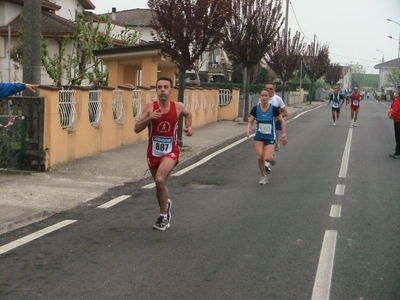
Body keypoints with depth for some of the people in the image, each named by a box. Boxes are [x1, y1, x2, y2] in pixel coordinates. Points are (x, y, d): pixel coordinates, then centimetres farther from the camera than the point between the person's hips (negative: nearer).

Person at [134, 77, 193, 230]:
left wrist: (188, 127, 3)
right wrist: (149, 118, -24)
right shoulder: (150, 106, -7)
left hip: (170, 151, -2)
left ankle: (163, 215, -7)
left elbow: (188, 114, 20)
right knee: (159, 183, 17)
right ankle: (166, 208, 46)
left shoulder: (178, 107, -5)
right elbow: (137, 129, -9)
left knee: (160, 180, -25)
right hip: (153, 152, 3)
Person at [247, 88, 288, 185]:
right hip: (259, 137, 2)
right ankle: (264, 176, 14)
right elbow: (250, 122, -1)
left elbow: (282, 121, -3)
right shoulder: (255, 109, -7)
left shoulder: (273, 109, -12)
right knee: (259, 157, -8)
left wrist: (284, 135, -4)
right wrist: (248, 129, -22)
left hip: (270, 137, -2)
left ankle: (272, 156, 24)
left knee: (267, 158, -15)